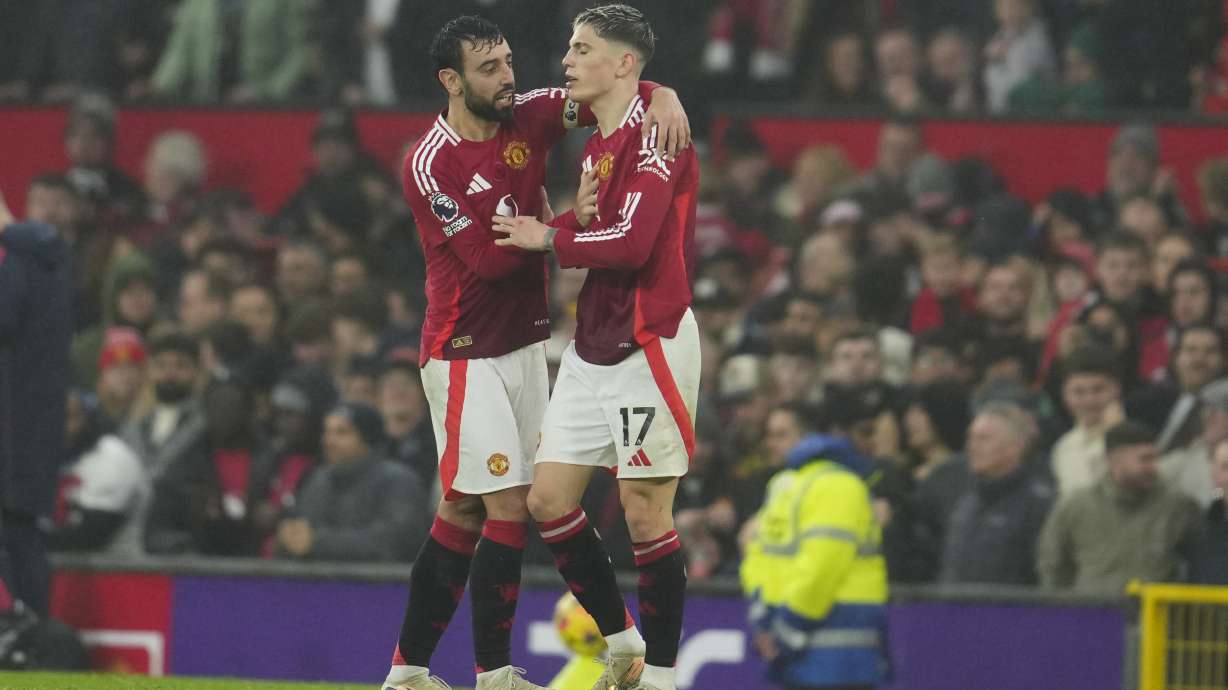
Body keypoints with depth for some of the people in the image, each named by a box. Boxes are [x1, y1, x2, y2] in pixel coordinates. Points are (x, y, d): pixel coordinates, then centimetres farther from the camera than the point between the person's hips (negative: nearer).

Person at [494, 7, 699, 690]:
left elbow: (632, 243, -23)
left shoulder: (656, 133, -13)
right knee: (549, 499, 6)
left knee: (645, 514, -6)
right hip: (592, 346, 9)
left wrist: (550, 238, -10)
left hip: (651, 345, -9)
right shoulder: (598, 143, 17)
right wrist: (575, 216, 1)